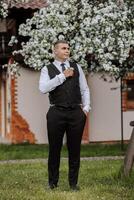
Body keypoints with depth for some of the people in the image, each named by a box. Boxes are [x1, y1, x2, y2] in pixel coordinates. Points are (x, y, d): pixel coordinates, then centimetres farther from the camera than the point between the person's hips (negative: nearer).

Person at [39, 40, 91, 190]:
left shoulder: (76, 67, 12)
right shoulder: (47, 69, 3)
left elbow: (84, 89, 15)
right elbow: (43, 88, -14)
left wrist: (86, 107, 3)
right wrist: (62, 76, -14)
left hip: (76, 113, 2)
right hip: (56, 113, -2)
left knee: (74, 149, 6)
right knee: (54, 149, 4)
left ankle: (73, 182, 16)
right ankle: (52, 182, 17)